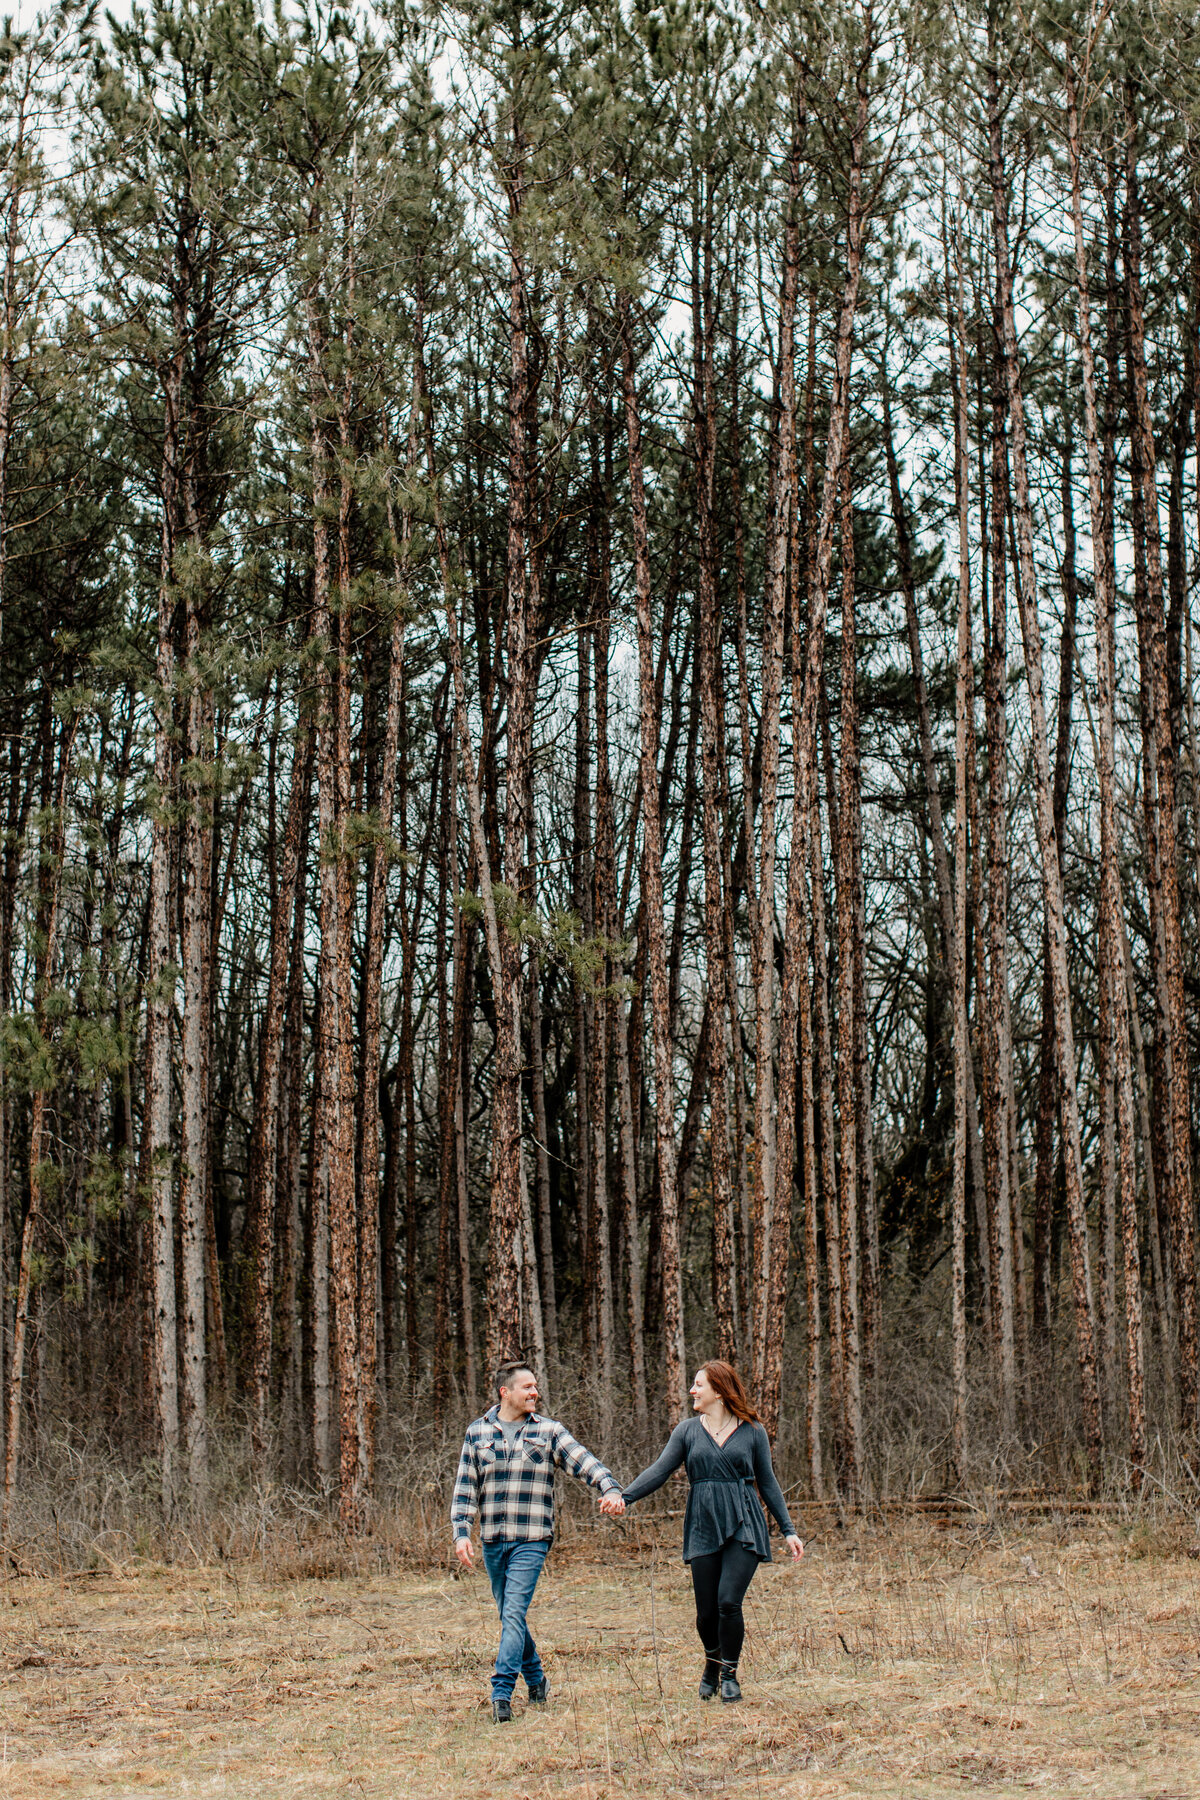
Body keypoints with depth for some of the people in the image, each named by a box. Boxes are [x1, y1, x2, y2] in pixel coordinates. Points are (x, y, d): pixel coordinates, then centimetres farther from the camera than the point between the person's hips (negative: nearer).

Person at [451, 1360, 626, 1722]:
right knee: (509, 1615, 11)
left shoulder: (548, 1431, 3)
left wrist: (610, 1488, -26)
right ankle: (537, 1681, 29)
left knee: (514, 1613, -13)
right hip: (492, 1541, 3)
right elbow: (465, 1487, 8)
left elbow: (584, 1461, -7)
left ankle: (501, 1692, -14)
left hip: (531, 1540, -3)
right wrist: (461, 1532, -3)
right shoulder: (477, 1432, 7)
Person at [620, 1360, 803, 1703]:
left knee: (728, 1601, -14)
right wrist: (623, 1496, -15)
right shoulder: (687, 1430, 7)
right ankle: (712, 1663, 32)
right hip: (703, 1530, 2)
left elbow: (768, 1483, 10)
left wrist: (788, 1530, 6)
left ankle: (729, 1674, 9)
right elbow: (659, 1471, -1)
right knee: (706, 1611, 1)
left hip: (743, 1528, -2)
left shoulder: (752, 1431, 4)